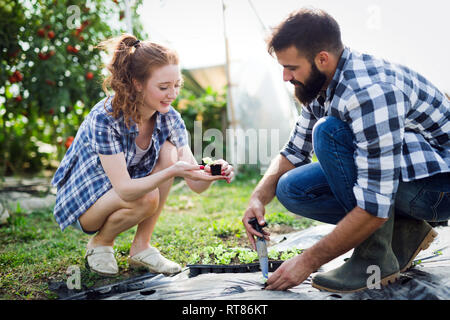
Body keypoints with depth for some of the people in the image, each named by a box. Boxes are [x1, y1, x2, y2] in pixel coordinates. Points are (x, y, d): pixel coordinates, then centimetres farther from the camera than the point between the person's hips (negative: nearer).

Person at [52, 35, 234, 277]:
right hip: (83, 200, -5)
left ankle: (141, 247, -9)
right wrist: (173, 172, -47)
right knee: (146, 199, -33)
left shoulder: (170, 118, -13)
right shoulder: (105, 118, -29)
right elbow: (124, 189, -34)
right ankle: (100, 243, 0)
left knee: (168, 152, -20)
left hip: (128, 192, 6)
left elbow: (195, 184, -16)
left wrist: (211, 172, -39)